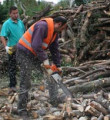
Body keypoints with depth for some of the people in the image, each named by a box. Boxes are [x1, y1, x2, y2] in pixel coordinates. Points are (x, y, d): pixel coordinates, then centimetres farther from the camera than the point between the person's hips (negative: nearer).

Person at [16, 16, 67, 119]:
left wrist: (58, 66, 6)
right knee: (25, 84, -6)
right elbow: (36, 45, -31)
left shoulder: (55, 32, 5)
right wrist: (45, 61, -25)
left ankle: (54, 101, 12)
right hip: (25, 53, -9)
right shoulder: (42, 26, -25)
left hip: (37, 54, 9)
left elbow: (55, 50, 9)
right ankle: (22, 109, 6)